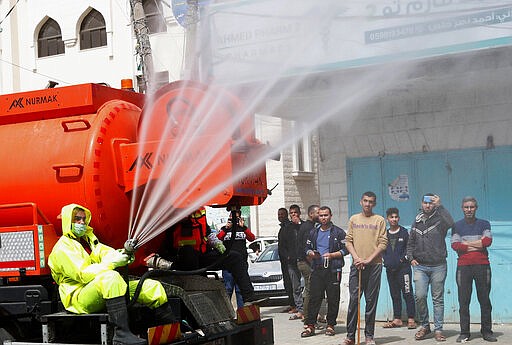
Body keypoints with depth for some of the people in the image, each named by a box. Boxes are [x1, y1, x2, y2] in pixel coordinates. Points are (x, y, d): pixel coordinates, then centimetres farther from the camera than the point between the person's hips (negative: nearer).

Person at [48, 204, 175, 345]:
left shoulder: (89, 239, 22)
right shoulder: (62, 248, -4)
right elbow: (83, 274, -17)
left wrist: (124, 254, -16)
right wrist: (112, 262, -25)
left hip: (106, 292, 8)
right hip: (79, 298, -8)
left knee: (152, 286, -4)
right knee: (111, 277, -39)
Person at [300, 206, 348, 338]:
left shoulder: (338, 232, 3)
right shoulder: (313, 233, 16)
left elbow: (345, 249, -1)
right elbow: (307, 248, 20)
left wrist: (332, 255, -13)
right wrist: (311, 254, -2)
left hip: (333, 270, -3)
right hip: (317, 270, 3)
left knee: (333, 299, 1)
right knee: (314, 298, -1)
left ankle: (330, 325, 10)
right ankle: (310, 326, 1)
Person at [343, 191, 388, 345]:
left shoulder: (379, 220, 4)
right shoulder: (353, 219, 12)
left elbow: (383, 243, -1)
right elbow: (348, 241, 9)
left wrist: (369, 259, -10)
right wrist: (356, 257, -7)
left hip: (374, 265, -1)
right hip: (356, 265, 1)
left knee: (371, 301, 2)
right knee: (353, 299, -2)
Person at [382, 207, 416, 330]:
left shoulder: (404, 232, 3)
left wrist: (402, 258, -9)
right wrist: (385, 260, 3)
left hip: (403, 268, -4)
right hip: (390, 269, 4)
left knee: (407, 294, -6)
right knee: (395, 295, 8)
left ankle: (411, 319, -4)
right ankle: (397, 319, 13)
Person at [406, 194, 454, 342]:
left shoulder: (439, 220, -1)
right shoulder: (417, 222, 14)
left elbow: (450, 223, -25)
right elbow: (410, 243, 21)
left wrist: (439, 206, -19)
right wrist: (411, 258, 6)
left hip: (438, 266, -3)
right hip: (420, 266, 3)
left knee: (438, 299, 2)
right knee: (420, 296, -7)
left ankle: (438, 330, 9)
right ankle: (424, 326, 11)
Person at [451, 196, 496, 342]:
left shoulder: (484, 224, 12)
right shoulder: (457, 226, 11)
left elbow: (487, 241, -6)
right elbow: (455, 245, -3)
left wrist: (466, 243, -5)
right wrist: (477, 245, -5)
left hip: (482, 265, 0)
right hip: (463, 266, 0)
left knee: (485, 300, 1)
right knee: (463, 301, -2)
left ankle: (487, 331, 9)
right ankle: (464, 333, 2)